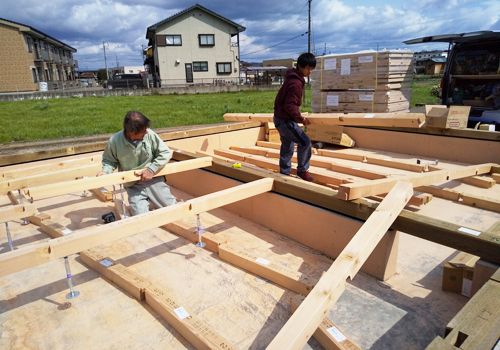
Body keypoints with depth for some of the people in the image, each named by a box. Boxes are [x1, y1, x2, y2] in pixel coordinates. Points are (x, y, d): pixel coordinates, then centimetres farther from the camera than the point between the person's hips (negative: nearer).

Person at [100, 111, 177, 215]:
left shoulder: (150, 135, -16)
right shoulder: (114, 141, -15)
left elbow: (165, 153, -9)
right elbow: (109, 160, 1)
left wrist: (152, 169, -19)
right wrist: (105, 172, -19)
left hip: (154, 179, 1)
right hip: (133, 186, -1)